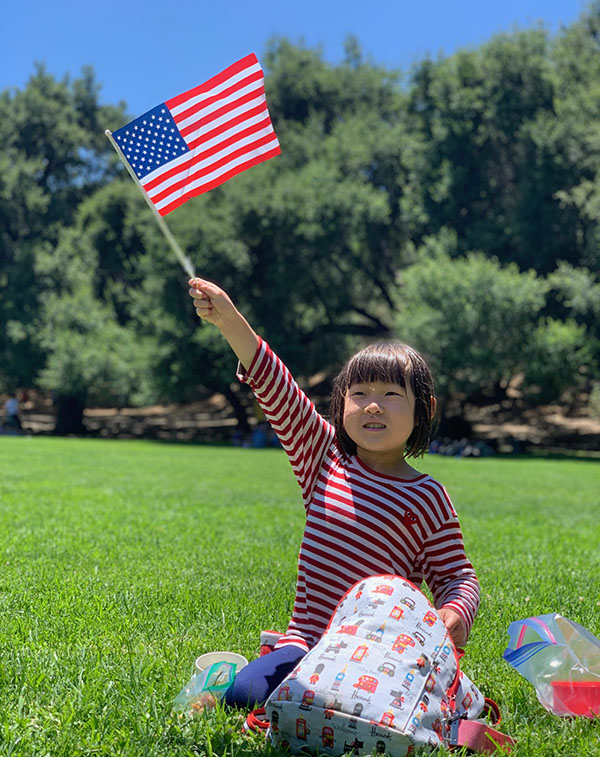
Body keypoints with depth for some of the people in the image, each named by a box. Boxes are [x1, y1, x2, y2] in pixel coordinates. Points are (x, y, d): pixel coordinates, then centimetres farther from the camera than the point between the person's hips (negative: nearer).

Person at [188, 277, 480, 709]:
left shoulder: (427, 498, -2)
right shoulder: (326, 459, 5)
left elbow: (456, 575, 3)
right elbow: (276, 390, -4)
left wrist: (455, 613, -22)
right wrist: (229, 320, -14)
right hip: (308, 642, 2)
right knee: (242, 695, -19)